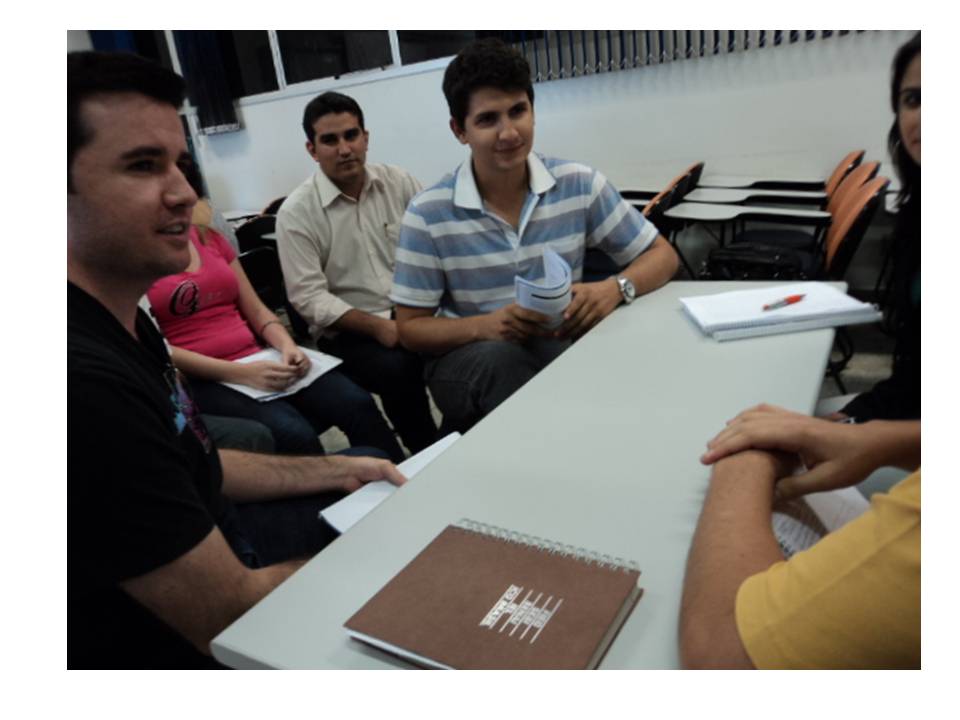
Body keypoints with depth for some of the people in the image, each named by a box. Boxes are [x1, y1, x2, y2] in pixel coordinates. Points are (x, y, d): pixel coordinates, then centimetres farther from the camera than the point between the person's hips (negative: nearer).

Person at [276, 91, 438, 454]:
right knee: (398, 369, -32)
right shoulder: (296, 213, -5)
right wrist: (378, 327, -19)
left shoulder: (399, 183, 5)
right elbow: (309, 298, -10)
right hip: (347, 331, -3)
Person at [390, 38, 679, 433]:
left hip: (560, 344, 3)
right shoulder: (428, 215, -9)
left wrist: (615, 289, -20)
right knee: (500, 358, -36)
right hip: (466, 356, -2)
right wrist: (485, 326, -24)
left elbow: (661, 255, 3)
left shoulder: (579, 184, -4)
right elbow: (411, 328, -4)